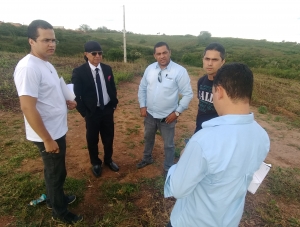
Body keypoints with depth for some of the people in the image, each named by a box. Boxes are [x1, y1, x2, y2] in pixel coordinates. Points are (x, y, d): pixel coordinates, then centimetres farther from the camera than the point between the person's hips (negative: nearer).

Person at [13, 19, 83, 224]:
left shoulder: (46, 64, 7)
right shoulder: (28, 67, -23)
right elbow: (28, 108, -26)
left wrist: (65, 102, 3)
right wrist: (47, 139, -23)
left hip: (57, 130, 9)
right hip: (48, 135, -9)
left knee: (57, 171, 24)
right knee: (55, 173, 10)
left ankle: (57, 199, 47)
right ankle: (60, 212, 33)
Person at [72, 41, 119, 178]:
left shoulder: (107, 69, 1)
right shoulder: (79, 72, -12)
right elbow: (77, 95, -10)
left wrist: (114, 105, 6)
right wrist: (84, 112, -10)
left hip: (108, 110, 4)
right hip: (92, 112, -3)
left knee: (109, 137, 16)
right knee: (92, 139, 13)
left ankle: (108, 160, 40)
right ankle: (95, 163, 36)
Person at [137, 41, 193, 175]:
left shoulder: (179, 71, -16)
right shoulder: (150, 68, -2)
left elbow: (188, 94, -13)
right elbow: (142, 88, 7)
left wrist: (177, 112, -15)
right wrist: (142, 106, 1)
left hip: (167, 117, -4)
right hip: (150, 114, 5)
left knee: (168, 145, 13)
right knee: (148, 138, 26)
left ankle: (168, 169, 37)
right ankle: (147, 158, 53)